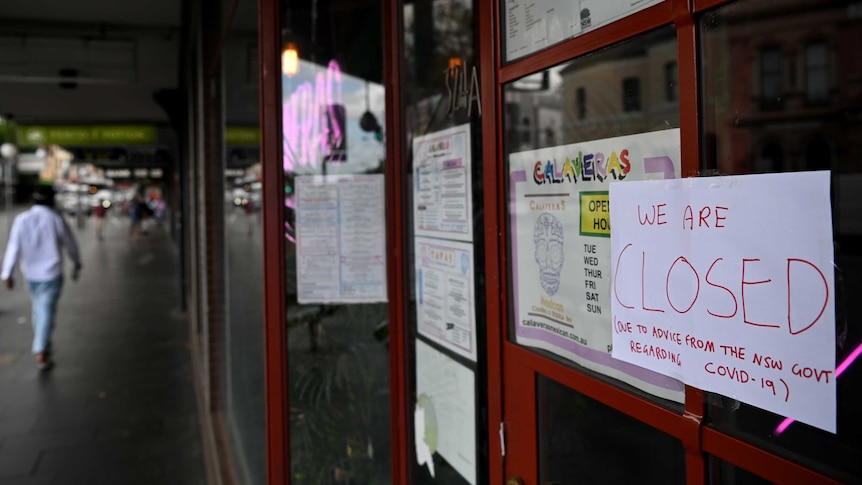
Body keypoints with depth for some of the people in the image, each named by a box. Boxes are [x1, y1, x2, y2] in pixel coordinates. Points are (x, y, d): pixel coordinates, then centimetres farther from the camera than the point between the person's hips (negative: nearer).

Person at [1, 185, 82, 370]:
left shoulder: (21, 219, -8)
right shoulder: (57, 220, -11)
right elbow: (70, 245, 1)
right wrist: (77, 264, 17)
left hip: (30, 273, 3)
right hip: (51, 273, -3)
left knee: (39, 307, 23)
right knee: (46, 311, -3)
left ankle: (41, 342, 34)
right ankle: (41, 352, -9)